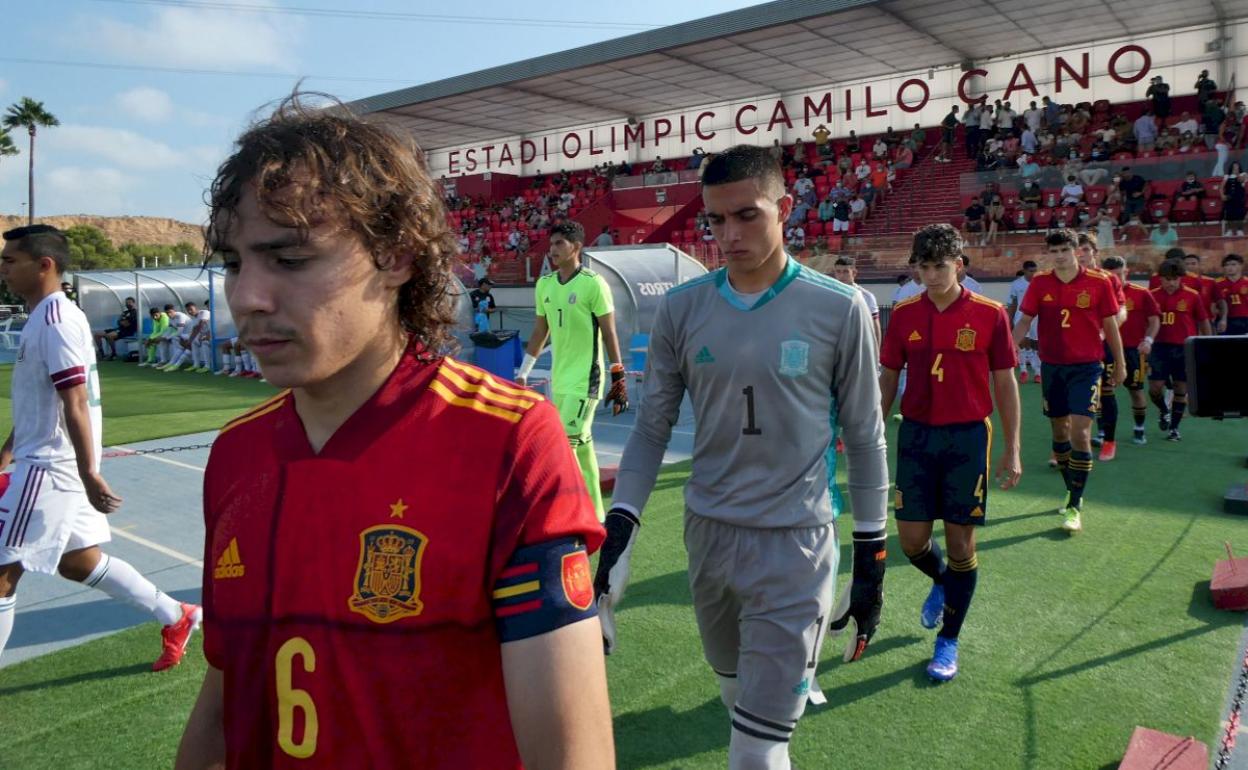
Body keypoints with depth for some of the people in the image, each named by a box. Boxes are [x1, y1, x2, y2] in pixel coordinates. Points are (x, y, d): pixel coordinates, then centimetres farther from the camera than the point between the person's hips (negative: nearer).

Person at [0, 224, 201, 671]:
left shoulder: (55, 320, -17)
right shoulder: (46, 317, 13)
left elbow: (76, 404, -22)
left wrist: (89, 474, -24)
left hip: (49, 466, -10)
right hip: (45, 461, 10)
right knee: (78, 562, 17)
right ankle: (176, 618, 24)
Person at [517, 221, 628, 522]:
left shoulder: (593, 283, -10)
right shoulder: (544, 284, 8)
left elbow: (609, 334, -8)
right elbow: (540, 332, 16)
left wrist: (618, 379, -9)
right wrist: (523, 373, 16)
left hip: (585, 379, -6)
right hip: (559, 379, 6)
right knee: (581, 445, 13)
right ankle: (593, 514, 24)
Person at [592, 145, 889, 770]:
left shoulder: (838, 309, -9)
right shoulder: (680, 308, -3)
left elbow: (865, 439, -1)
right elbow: (652, 429, 4)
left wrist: (871, 555, 1)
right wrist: (619, 524, -7)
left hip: (795, 541, -3)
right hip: (708, 531, 4)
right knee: (739, 694, 24)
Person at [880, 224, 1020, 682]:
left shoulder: (989, 315, -5)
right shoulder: (904, 315, 2)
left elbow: (1005, 383, 1)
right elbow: (888, 379, 8)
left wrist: (1012, 449, 0)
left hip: (967, 439, -2)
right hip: (916, 436, 2)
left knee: (961, 543, 3)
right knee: (911, 539, 5)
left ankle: (948, 642, 20)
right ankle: (941, 582, 41)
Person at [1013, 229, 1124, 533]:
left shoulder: (1099, 282, -6)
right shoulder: (1039, 283, -1)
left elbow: (1110, 325, 3)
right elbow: (1024, 322, -1)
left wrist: (1120, 363, 9)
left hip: (1086, 366, -3)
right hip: (1051, 366, 3)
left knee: (1080, 433, -10)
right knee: (1059, 431, 12)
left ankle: (1074, 507, -2)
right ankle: (1072, 491, 32)